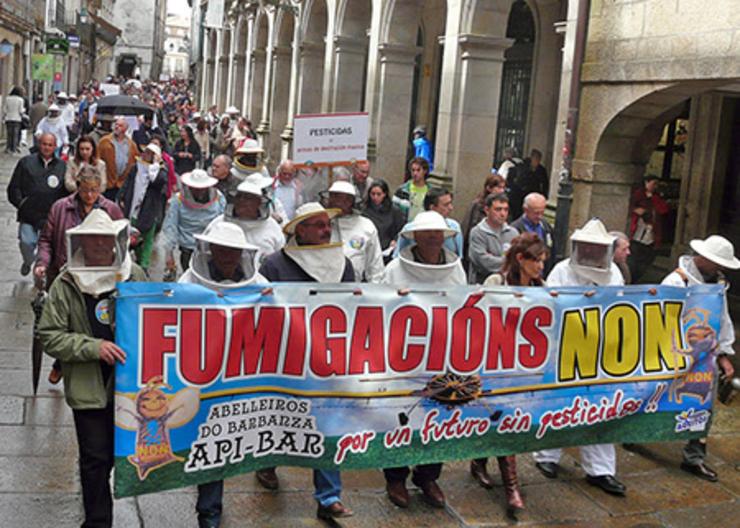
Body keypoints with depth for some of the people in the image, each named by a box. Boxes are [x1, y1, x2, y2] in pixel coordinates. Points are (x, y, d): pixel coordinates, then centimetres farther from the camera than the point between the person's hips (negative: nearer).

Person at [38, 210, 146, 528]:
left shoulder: (135, 276, -2)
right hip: (88, 387, -3)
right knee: (95, 458, 2)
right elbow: (49, 336, -9)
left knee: (119, 450, 21)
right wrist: (93, 347, -21)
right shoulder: (65, 285, -8)